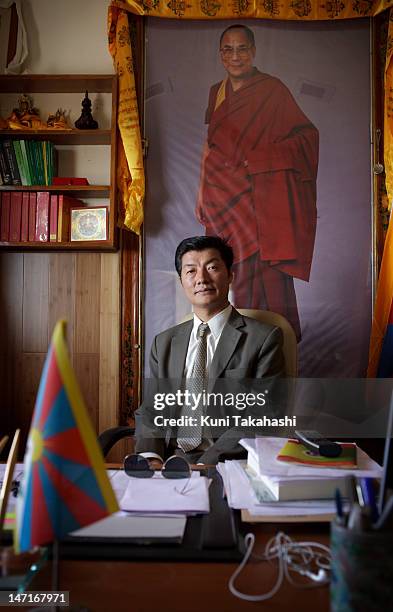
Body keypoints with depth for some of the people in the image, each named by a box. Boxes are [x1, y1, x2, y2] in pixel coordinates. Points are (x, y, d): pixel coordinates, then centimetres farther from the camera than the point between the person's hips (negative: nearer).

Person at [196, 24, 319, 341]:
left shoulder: (272, 89, -1)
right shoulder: (217, 92, 15)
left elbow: (308, 134, -3)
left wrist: (259, 157, -13)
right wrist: (202, 192, 14)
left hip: (262, 197, -4)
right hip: (225, 197, 5)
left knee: (265, 268, -6)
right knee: (231, 270, 2)